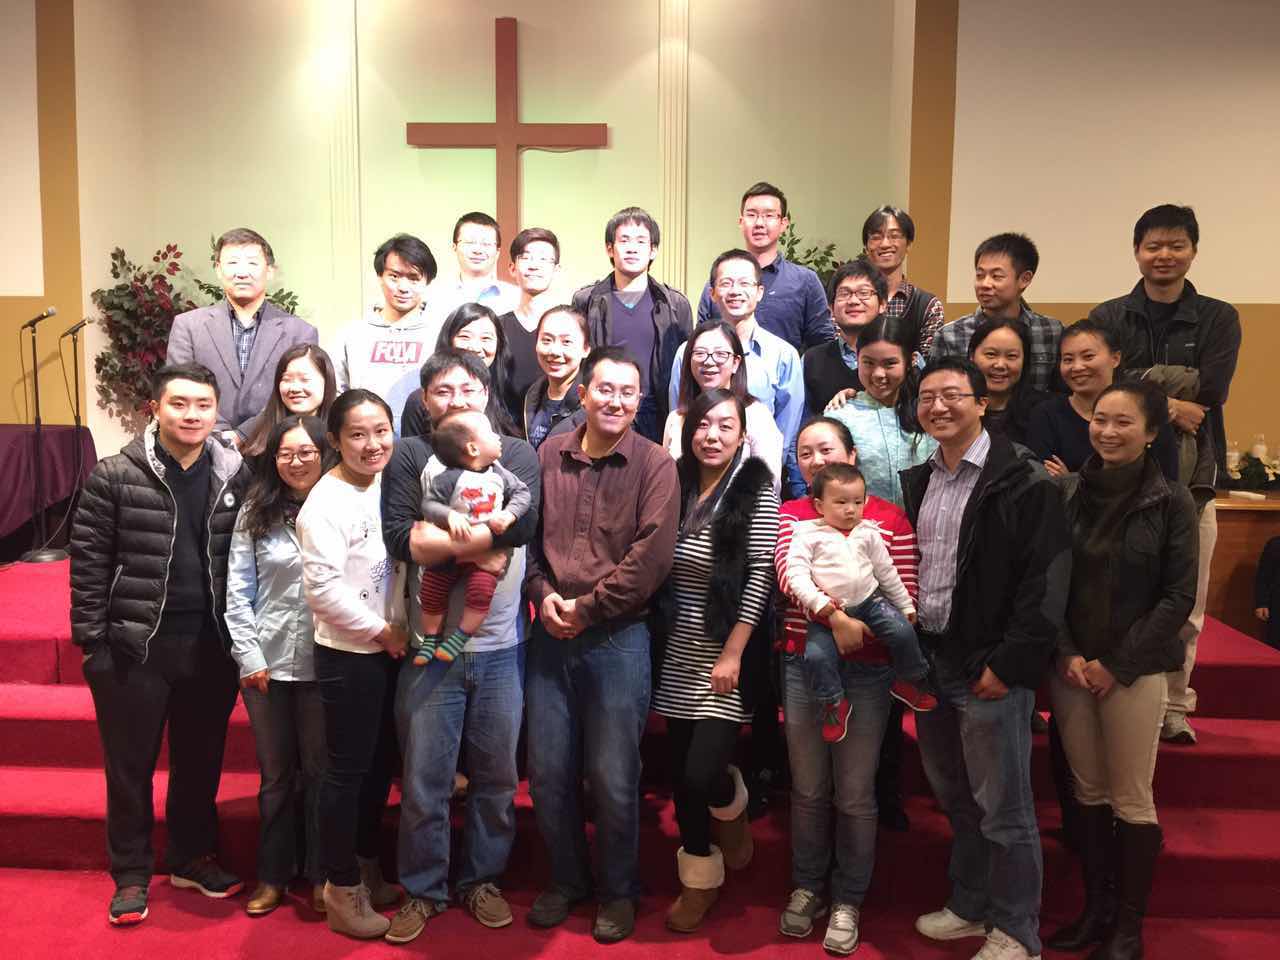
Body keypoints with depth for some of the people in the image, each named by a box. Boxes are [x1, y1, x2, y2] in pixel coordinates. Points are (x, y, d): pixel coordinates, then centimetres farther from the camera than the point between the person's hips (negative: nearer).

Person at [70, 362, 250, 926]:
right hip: (133, 649, -2)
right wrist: (92, 640, -8)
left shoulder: (236, 478, 2)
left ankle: (192, 858, 34)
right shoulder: (115, 476, -6)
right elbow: (88, 563, -5)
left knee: (201, 761, 15)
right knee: (130, 766, 10)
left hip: (211, 648, 3)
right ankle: (131, 875, 27)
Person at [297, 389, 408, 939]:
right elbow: (323, 589, -23)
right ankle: (342, 890, 20)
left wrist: (403, 631, 5)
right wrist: (381, 630, -14)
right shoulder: (325, 503, -17)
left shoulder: (391, 485, 4)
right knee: (348, 769, 4)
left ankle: (367, 868, 36)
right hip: (348, 655, -7)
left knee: (381, 764, 18)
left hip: (391, 650, 7)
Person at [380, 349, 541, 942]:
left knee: (497, 776, 13)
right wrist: (479, 547, -14)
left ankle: (482, 880, 33)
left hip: (502, 647, 1)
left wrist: (438, 536, -15)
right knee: (424, 779, 8)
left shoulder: (517, 454, 4)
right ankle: (423, 889, 28)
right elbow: (398, 537, -13)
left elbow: (524, 521, -16)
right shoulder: (410, 455, 1)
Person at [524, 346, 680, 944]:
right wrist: (542, 595, -6)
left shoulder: (654, 465, -5)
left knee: (613, 779, 5)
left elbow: (651, 556, -13)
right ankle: (567, 879, 34)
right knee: (548, 772, 11)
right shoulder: (548, 456, 6)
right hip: (550, 635, 4)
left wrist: (586, 608, -11)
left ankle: (618, 891, 29)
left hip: (618, 638, -3)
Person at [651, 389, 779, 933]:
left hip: (727, 653, -5)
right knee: (680, 774, 9)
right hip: (679, 652, 5)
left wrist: (732, 655, -15)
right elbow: (659, 570, 11)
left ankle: (734, 820, 26)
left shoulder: (757, 492, -8)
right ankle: (698, 881, 30)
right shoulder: (676, 486, 6)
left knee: (702, 774, -11)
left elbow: (759, 580, -12)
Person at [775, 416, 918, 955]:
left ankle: (847, 900, 27)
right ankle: (807, 888, 34)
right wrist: (836, 616, -29)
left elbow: (906, 597, -4)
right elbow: (789, 572, -13)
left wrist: (867, 627, -21)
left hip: (866, 668, -1)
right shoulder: (790, 513, 4)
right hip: (802, 662, 2)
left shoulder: (890, 519, -1)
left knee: (855, 794, 7)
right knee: (808, 788, 14)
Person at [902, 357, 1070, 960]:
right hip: (927, 662, 7)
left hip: (989, 668, -6)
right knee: (955, 799, 19)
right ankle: (970, 906, 36)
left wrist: (1008, 664, -17)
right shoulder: (915, 483, 10)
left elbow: (1046, 582, -14)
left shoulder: (1023, 484, -10)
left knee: (1004, 808, 4)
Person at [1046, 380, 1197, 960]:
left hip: (1135, 671, -3)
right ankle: (1096, 908, 26)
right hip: (1070, 666, 3)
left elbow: (1178, 597, -6)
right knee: (1087, 792, 11)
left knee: (1131, 799, 5)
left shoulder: (1171, 502, -6)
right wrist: (1066, 655, -6)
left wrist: (1117, 665, -9)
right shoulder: (1066, 492, 0)